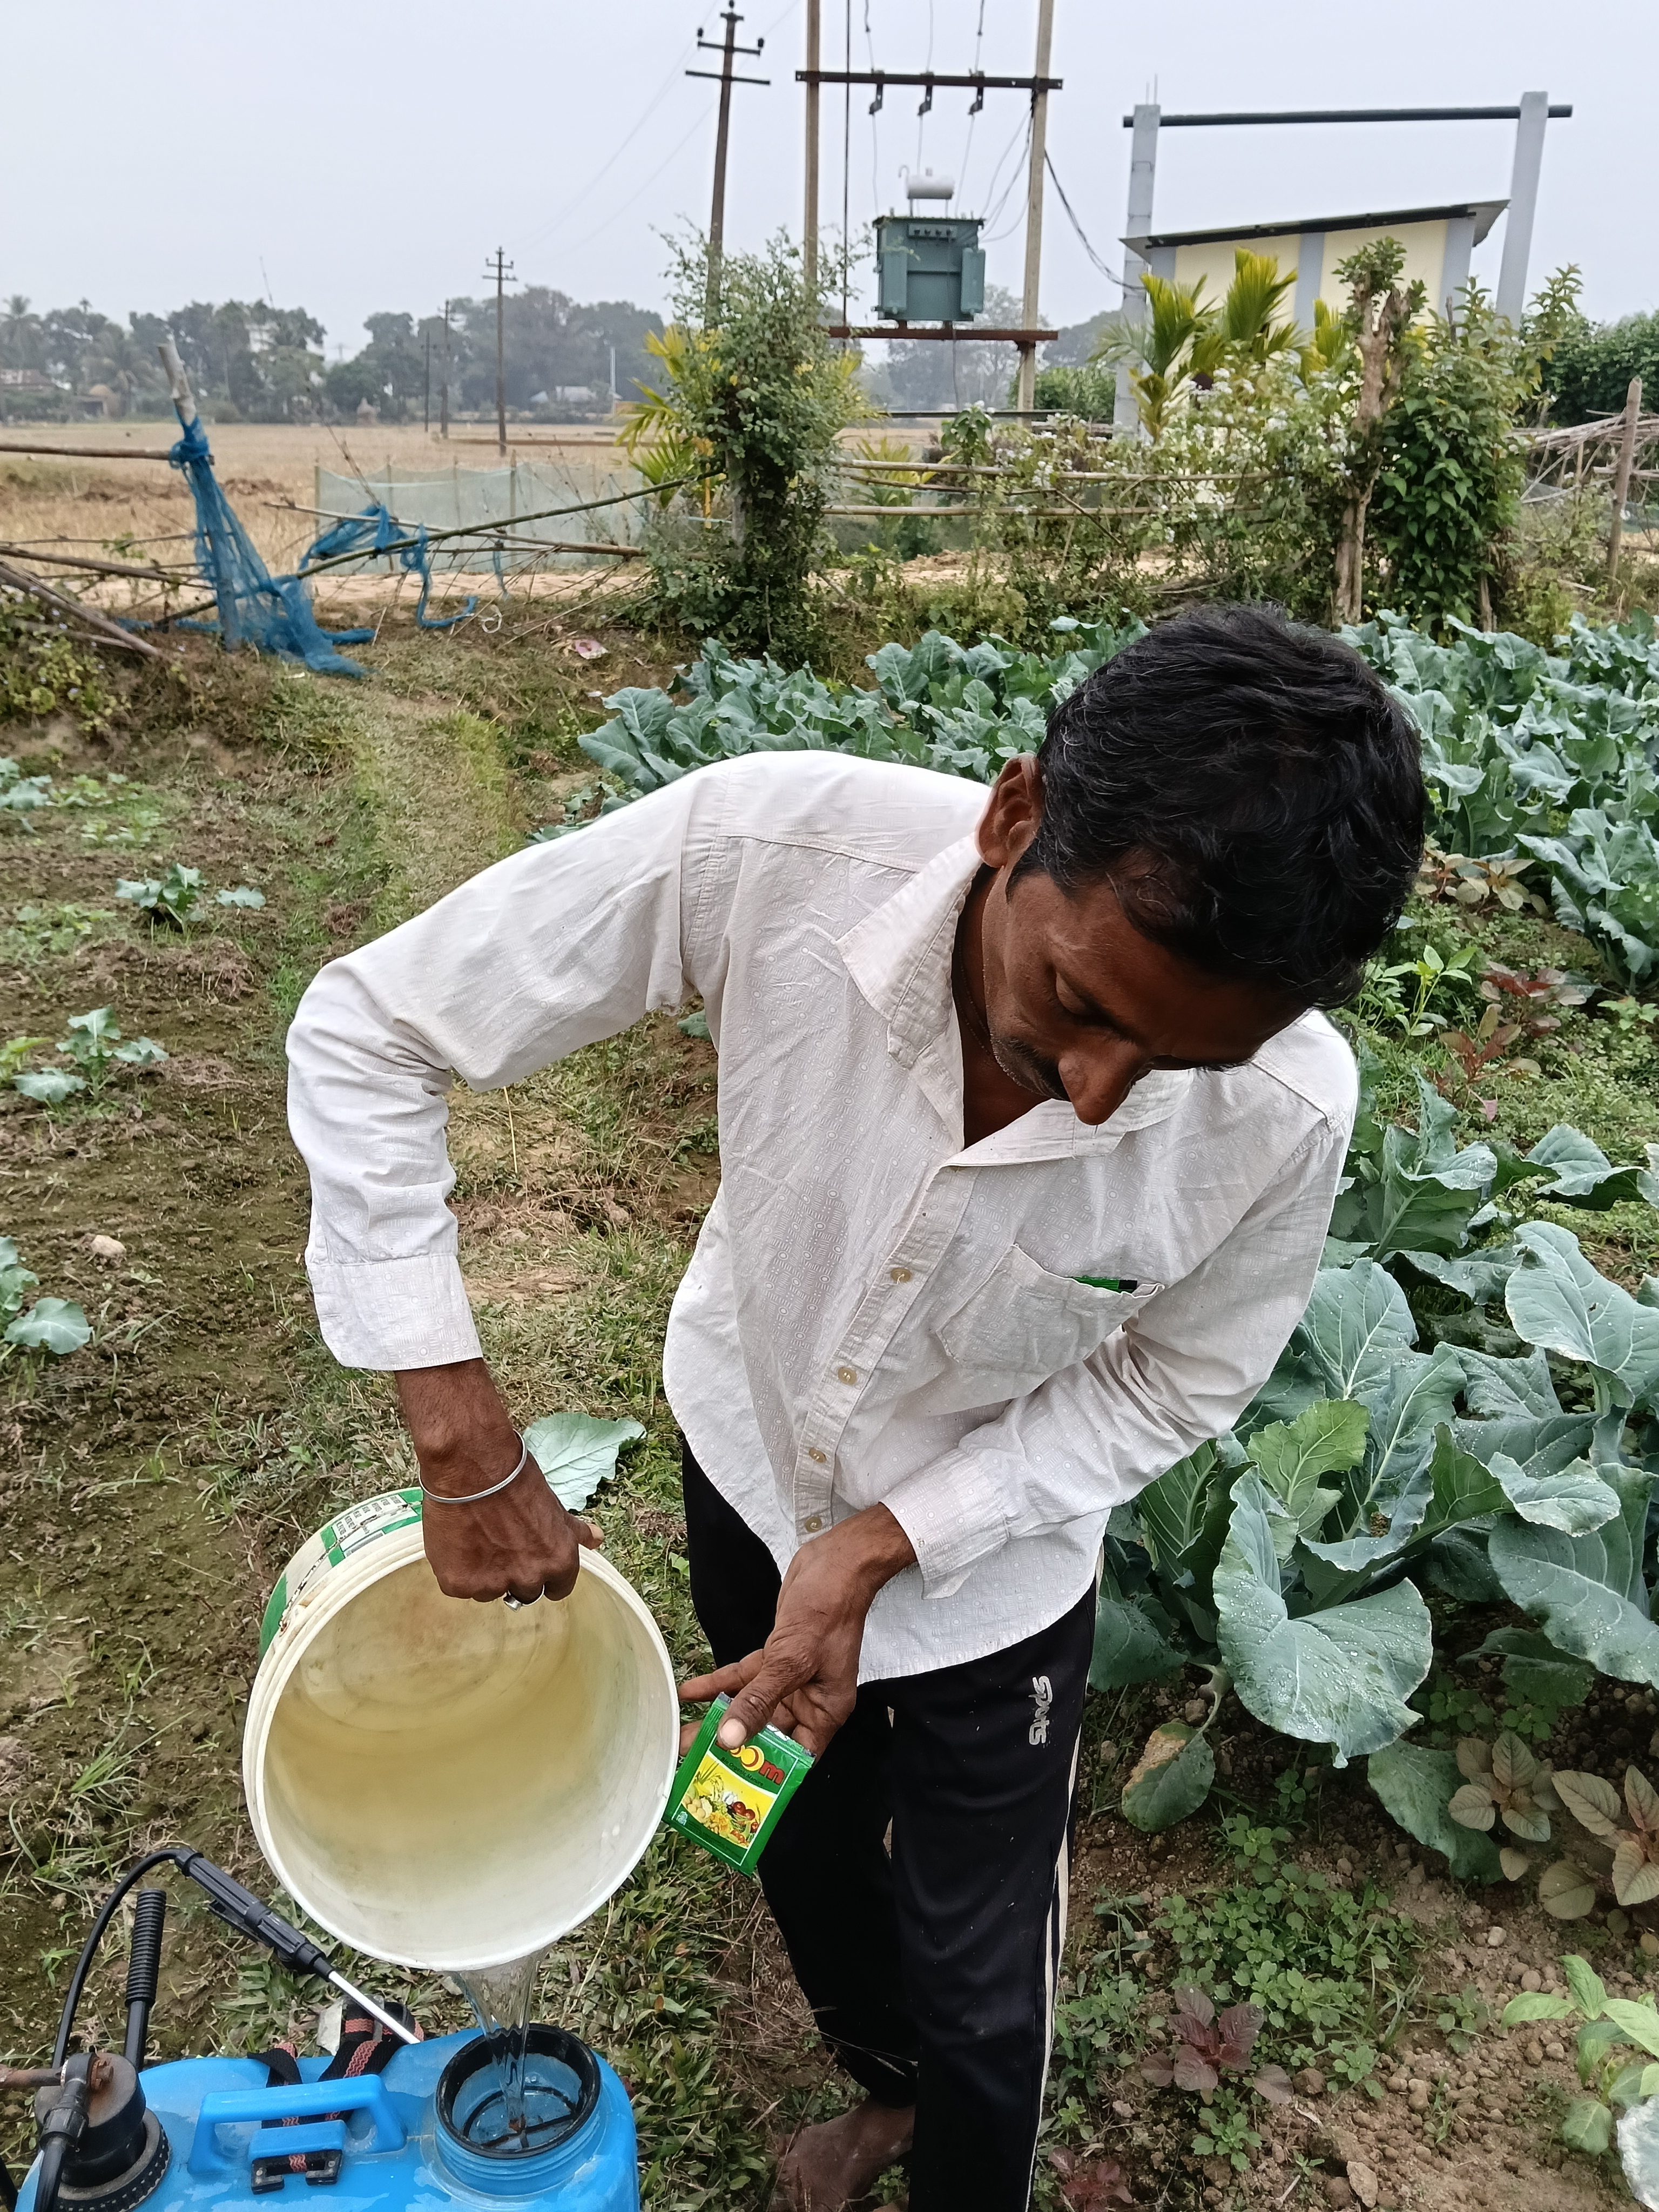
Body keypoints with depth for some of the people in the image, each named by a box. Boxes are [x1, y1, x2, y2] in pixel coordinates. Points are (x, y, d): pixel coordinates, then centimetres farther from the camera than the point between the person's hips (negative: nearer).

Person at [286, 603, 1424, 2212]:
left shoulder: (1283, 1115, -33)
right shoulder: (769, 851, -37)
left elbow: (1169, 1382, -13)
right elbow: (368, 1027, -25)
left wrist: (880, 1546, -22)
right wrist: (466, 1447, -26)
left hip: (988, 1560, -2)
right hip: (746, 1456, 3)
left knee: (979, 1994, 16)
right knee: (802, 1846, 29)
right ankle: (882, 2080, 64)